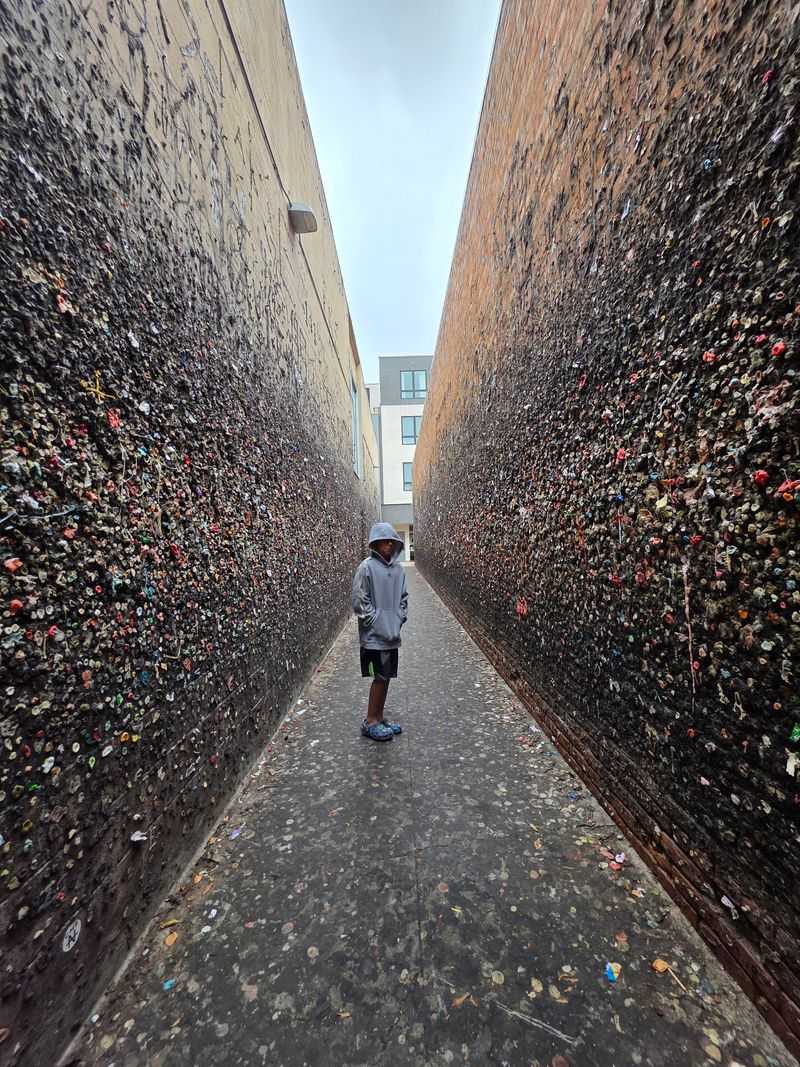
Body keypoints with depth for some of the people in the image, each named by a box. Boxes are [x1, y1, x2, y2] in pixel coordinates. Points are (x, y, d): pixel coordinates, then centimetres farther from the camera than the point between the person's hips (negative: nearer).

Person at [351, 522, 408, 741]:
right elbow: (359, 601, -13)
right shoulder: (367, 567, -13)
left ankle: (379, 718, 32)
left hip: (392, 635, 6)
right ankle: (370, 722, 22)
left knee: (386, 677, 15)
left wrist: (400, 619, 4)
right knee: (380, 678, 2)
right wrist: (376, 622, -12)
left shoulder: (398, 568, 5)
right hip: (374, 636, -6)